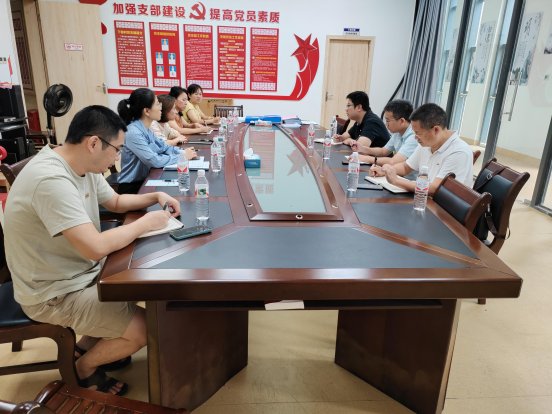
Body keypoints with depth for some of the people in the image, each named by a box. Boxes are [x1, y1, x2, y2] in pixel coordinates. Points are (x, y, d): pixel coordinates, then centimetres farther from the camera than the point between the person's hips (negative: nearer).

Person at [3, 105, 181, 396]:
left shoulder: (82, 166, -1)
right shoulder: (52, 179, -32)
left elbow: (116, 202, 15)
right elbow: (96, 248, -37)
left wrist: (155, 197, -1)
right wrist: (145, 223, -23)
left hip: (80, 272, 10)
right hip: (54, 293, -9)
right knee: (145, 329, -12)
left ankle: (89, 343, 26)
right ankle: (84, 369, 17)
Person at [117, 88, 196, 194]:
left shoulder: (146, 129, 5)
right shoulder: (133, 133, -23)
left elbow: (163, 146, 10)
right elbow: (154, 161, -26)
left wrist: (182, 152, -7)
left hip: (144, 180, 8)